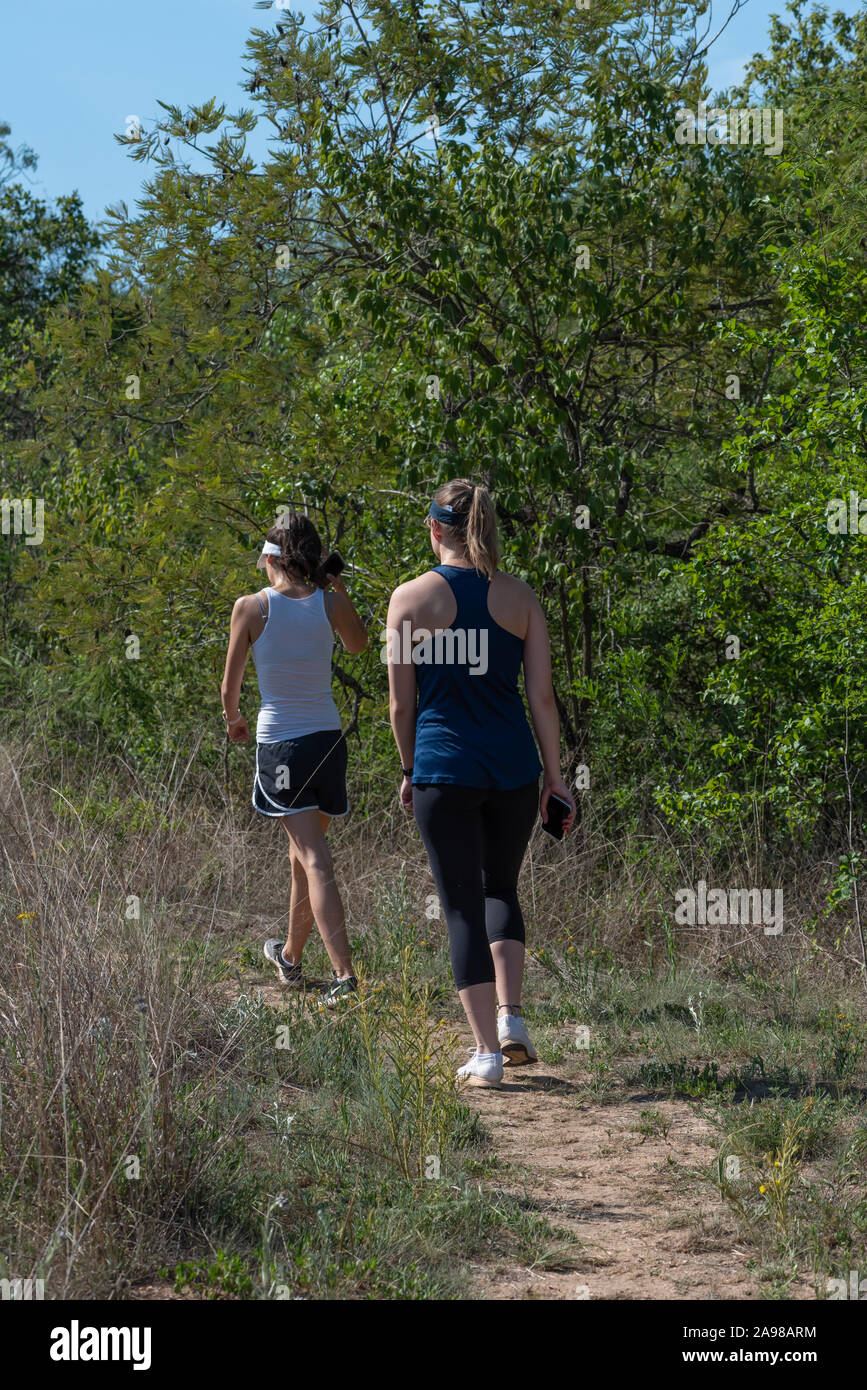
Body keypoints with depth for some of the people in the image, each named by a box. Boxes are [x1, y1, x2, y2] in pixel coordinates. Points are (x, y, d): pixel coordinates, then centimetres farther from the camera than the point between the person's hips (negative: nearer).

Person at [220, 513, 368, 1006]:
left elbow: (230, 688, -1)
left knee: (313, 859, -9)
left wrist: (234, 720, 19)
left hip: (278, 742, -4)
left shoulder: (252, 607, -9)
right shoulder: (330, 603, -3)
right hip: (328, 738, 4)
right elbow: (358, 643, 21)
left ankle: (345, 973, -19)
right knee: (305, 851, 20)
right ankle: (291, 957, 37)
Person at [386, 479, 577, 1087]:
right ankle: (511, 1017, 8)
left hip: (444, 770, -2)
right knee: (501, 887, 23)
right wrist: (554, 776, 8)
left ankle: (487, 1051, 3)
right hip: (513, 767, 3)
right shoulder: (520, 597, 2)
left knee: (463, 906, 5)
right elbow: (541, 695, 1)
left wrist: (410, 770, 13)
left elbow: (402, 701, -1)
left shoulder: (411, 598, -4)